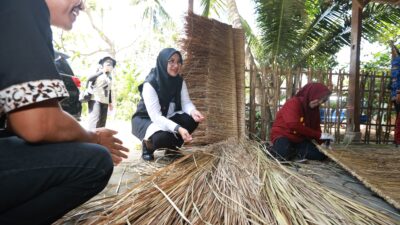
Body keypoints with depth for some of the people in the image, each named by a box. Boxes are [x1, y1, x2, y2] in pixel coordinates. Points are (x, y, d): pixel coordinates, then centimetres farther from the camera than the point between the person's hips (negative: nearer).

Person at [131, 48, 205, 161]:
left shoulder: (180, 81, -8)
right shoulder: (150, 84, -27)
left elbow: (186, 102, -13)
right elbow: (155, 116, -34)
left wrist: (193, 111, -38)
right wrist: (178, 128, -47)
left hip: (166, 118, 6)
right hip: (145, 120, -6)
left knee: (192, 119, -20)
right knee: (162, 137, -37)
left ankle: (171, 146, 4)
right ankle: (148, 145, 1)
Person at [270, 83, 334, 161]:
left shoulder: (314, 109, 6)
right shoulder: (293, 103, -18)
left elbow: (316, 128, 9)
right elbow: (294, 126, -30)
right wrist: (319, 135, -26)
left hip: (300, 139, 7)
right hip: (283, 136, -7)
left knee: (320, 154, -16)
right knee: (283, 153, -39)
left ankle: (292, 152, -3)